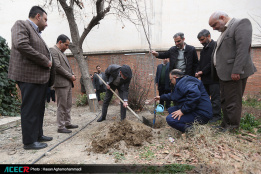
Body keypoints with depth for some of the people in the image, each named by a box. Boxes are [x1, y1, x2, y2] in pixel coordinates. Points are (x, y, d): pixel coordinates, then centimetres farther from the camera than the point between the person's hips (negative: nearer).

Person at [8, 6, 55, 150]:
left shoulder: (36, 33, 23)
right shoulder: (21, 25, -4)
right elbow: (21, 45, -20)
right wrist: (45, 61, -16)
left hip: (41, 77, 9)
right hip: (29, 76, -9)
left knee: (39, 109, 14)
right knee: (30, 109, -3)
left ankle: (38, 135, 26)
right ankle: (29, 141, 8)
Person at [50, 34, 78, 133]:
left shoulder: (62, 52, 22)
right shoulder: (53, 50, -8)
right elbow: (57, 67, -18)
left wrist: (72, 75, 6)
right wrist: (70, 76, -12)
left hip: (68, 83, 10)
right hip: (61, 83, -10)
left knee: (68, 105, 14)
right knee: (62, 106, -4)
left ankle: (67, 123, 24)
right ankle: (61, 127, 5)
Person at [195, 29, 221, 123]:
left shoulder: (215, 46, -8)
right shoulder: (204, 49, 18)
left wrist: (202, 71, -14)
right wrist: (197, 72, 2)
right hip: (205, 78, 8)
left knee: (215, 97, -2)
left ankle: (216, 115, 8)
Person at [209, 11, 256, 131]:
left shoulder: (241, 23, -5)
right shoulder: (224, 31, 21)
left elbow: (243, 48, -17)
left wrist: (236, 71, -23)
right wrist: (218, 72, 11)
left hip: (234, 74, -9)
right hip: (224, 74, 9)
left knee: (232, 103, -2)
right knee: (224, 101, 14)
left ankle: (232, 129, 11)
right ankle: (225, 126, 25)